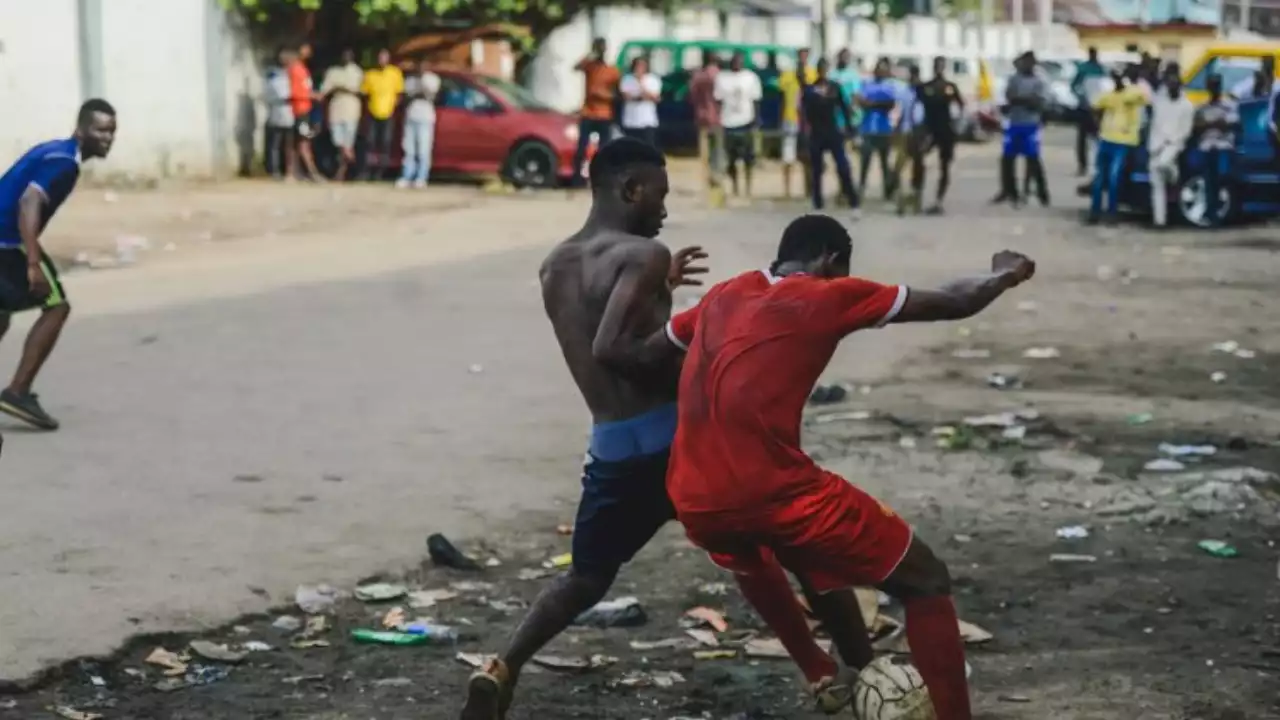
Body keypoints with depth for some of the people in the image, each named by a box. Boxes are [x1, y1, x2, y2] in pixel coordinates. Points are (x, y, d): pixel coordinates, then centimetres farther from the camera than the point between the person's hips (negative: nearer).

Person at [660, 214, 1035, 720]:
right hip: (772, 492, -6)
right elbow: (953, 303, 8)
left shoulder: (722, 297, 17)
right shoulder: (827, 296, 2)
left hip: (696, 503, 7)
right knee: (926, 583, 8)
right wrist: (1005, 275, 27)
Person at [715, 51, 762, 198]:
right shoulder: (721, 78, 2)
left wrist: (756, 122, -4)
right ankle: (734, 189, 19)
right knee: (731, 159, 7)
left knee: (748, 158, 1)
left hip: (746, 122, -1)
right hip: (728, 123, 1)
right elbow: (718, 101, 4)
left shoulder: (751, 77, 1)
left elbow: (756, 101, 3)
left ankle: (748, 188, 11)